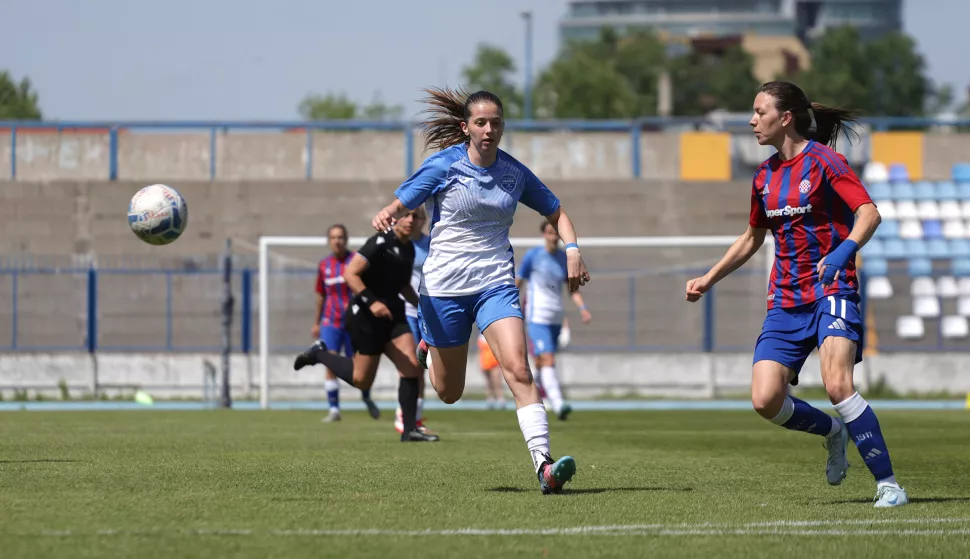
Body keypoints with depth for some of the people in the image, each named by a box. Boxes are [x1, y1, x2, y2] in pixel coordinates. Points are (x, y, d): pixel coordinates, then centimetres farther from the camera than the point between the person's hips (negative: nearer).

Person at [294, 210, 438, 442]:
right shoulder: (380, 243, -15)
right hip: (366, 316, -7)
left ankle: (410, 429, -4)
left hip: (393, 314, 7)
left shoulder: (408, 249, 10)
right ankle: (319, 354, 22)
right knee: (362, 379, 0)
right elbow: (350, 273, -19)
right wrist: (371, 302, -29)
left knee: (412, 367, -8)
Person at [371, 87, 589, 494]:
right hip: (444, 287, -1)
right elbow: (400, 205, -6)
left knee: (518, 371, -20)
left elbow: (555, 212, 15)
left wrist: (572, 249, -3)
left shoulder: (514, 173, 4)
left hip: (496, 285, 1)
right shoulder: (443, 166, -5)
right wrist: (386, 216, -30)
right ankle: (428, 345, 46)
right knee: (449, 393, 10)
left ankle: (544, 466, -28)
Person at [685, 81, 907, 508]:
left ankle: (888, 485, -18)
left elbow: (869, 213, -17)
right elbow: (752, 237, 29)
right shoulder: (765, 176, 13)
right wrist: (709, 279, 26)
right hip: (785, 301, 6)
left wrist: (842, 252, -35)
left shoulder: (822, 160, -7)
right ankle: (833, 432, 20)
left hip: (831, 290, -6)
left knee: (837, 385, -26)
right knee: (765, 400, -9)